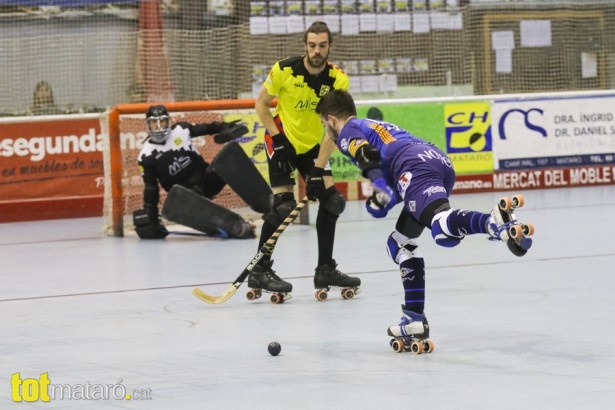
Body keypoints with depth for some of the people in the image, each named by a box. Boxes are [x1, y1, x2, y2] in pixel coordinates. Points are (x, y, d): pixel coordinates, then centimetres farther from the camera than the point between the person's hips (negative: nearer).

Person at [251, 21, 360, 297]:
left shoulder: (338, 79, -14)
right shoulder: (284, 70, -20)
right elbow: (261, 104, -5)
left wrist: (318, 169, -21)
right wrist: (277, 138, -16)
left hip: (313, 144, 4)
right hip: (283, 141, -4)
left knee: (331, 199, -2)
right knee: (284, 205, -15)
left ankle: (325, 270, 11)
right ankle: (259, 272, -6)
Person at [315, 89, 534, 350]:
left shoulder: (347, 132, 16)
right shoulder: (379, 127, 40)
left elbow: (367, 153, -7)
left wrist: (379, 188, -17)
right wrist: (382, 201, 22)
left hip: (416, 168, -8)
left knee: (443, 228, -30)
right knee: (401, 243, 19)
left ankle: (495, 223, -58)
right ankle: (415, 320, 16)